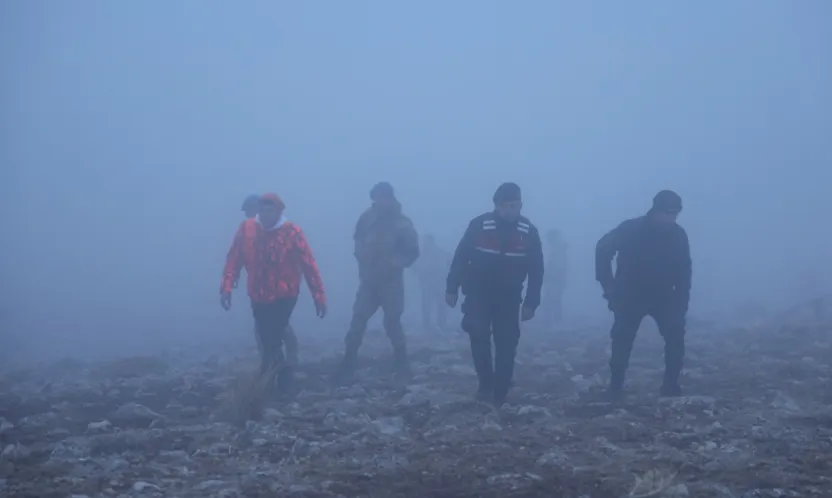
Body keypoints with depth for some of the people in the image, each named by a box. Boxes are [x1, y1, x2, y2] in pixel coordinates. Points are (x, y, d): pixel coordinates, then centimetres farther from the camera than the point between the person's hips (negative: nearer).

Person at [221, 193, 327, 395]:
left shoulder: (292, 232, -12)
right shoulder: (246, 228, -4)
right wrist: (227, 287, -11)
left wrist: (319, 296, -10)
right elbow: (234, 259, 0)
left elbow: (309, 265, -9)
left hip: (284, 297, -4)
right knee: (267, 341, 12)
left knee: (272, 342, -11)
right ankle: (284, 374, 34)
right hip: (258, 298, 4)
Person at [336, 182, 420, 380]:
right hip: (368, 279, 2)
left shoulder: (402, 223, -8)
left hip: (391, 281, -2)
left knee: (392, 321, 0)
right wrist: (362, 258, 0)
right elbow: (358, 241, 15)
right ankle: (348, 364, 1)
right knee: (358, 319, -4)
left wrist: (393, 263, -15)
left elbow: (412, 252, -4)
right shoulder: (367, 218, -1)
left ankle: (401, 362, 16)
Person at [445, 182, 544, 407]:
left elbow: (536, 270, -1)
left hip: (509, 296, 1)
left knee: (506, 344, 0)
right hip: (478, 292, -1)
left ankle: (500, 395, 9)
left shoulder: (528, 231, -7)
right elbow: (461, 256, -4)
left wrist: (531, 303, -4)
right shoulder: (479, 225, -13)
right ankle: (485, 382, -3)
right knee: (478, 332, -19)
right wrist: (452, 288, -4)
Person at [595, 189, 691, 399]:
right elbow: (603, 249, -9)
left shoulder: (678, 235, -11)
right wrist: (607, 284, -12)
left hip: (663, 295, 2)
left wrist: (681, 300, -7)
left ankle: (671, 384, -3)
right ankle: (615, 386, 4)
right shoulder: (631, 229, -20)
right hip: (630, 295, -2)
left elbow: (683, 270, 0)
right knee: (622, 339, -9)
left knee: (675, 335, -14)